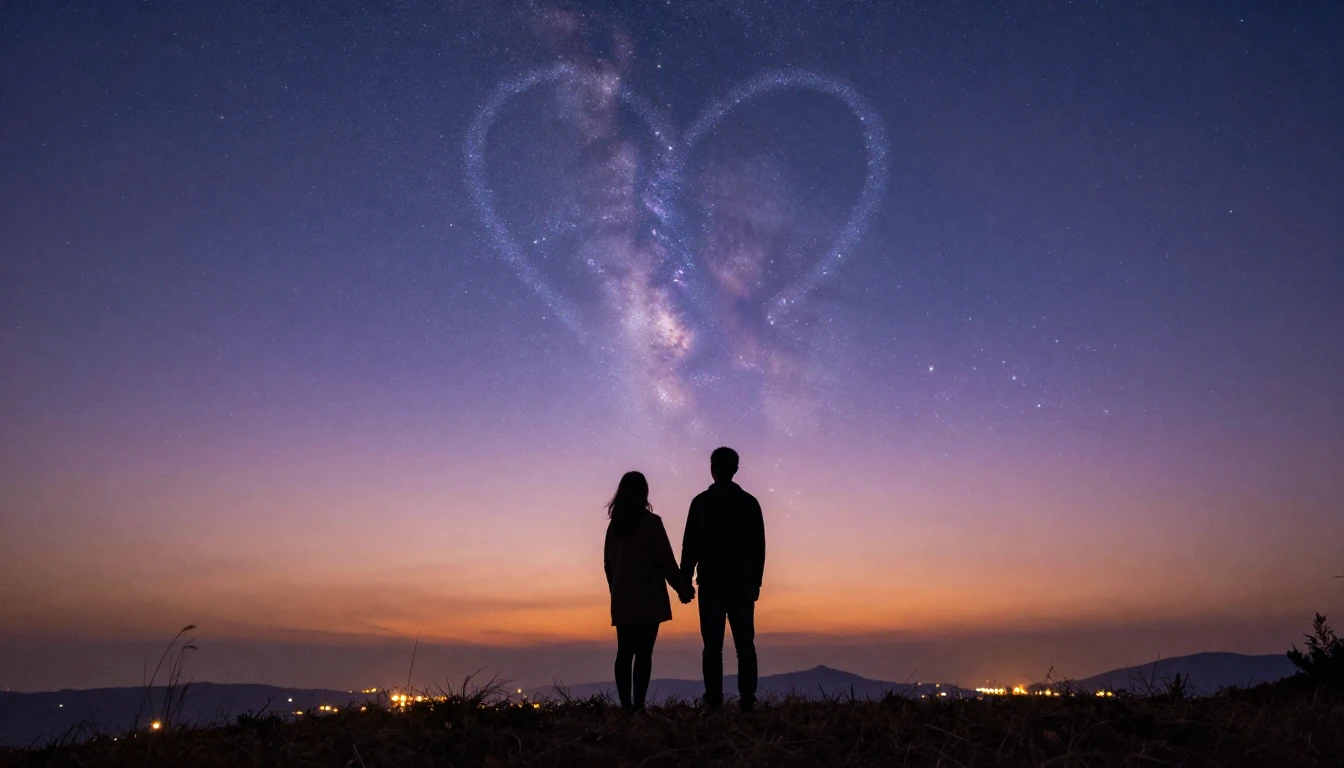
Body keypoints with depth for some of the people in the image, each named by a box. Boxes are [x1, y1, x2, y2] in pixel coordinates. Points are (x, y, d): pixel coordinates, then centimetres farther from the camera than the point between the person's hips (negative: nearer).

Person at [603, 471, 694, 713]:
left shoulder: (615, 524, 7)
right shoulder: (650, 522, -9)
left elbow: (609, 562, 12)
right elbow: (665, 560, -8)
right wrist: (683, 588, 2)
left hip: (622, 599, 5)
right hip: (647, 598, -5)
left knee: (625, 652, 8)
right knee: (643, 652, -4)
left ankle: (626, 705, 7)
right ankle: (638, 704, -7)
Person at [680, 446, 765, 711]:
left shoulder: (701, 502, -2)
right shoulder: (750, 502, 4)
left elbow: (690, 546, -4)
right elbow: (759, 547, 6)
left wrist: (685, 582, 2)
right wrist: (756, 582, 13)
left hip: (711, 584, -2)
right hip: (743, 584, 2)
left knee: (713, 645, 1)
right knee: (745, 644, 6)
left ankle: (714, 701, -2)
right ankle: (747, 699, 3)